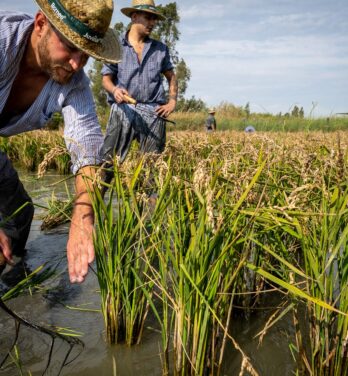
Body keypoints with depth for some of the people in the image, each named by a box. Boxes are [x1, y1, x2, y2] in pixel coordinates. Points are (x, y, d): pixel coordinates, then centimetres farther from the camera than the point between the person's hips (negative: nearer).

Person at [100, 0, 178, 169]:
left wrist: (172, 102, 11)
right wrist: (114, 90, -17)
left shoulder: (160, 49, 15)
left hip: (153, 112, 3)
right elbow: (106, 79, 6)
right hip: (123, 109, -2)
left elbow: (171, 76, 25)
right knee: (107, 162, -12)